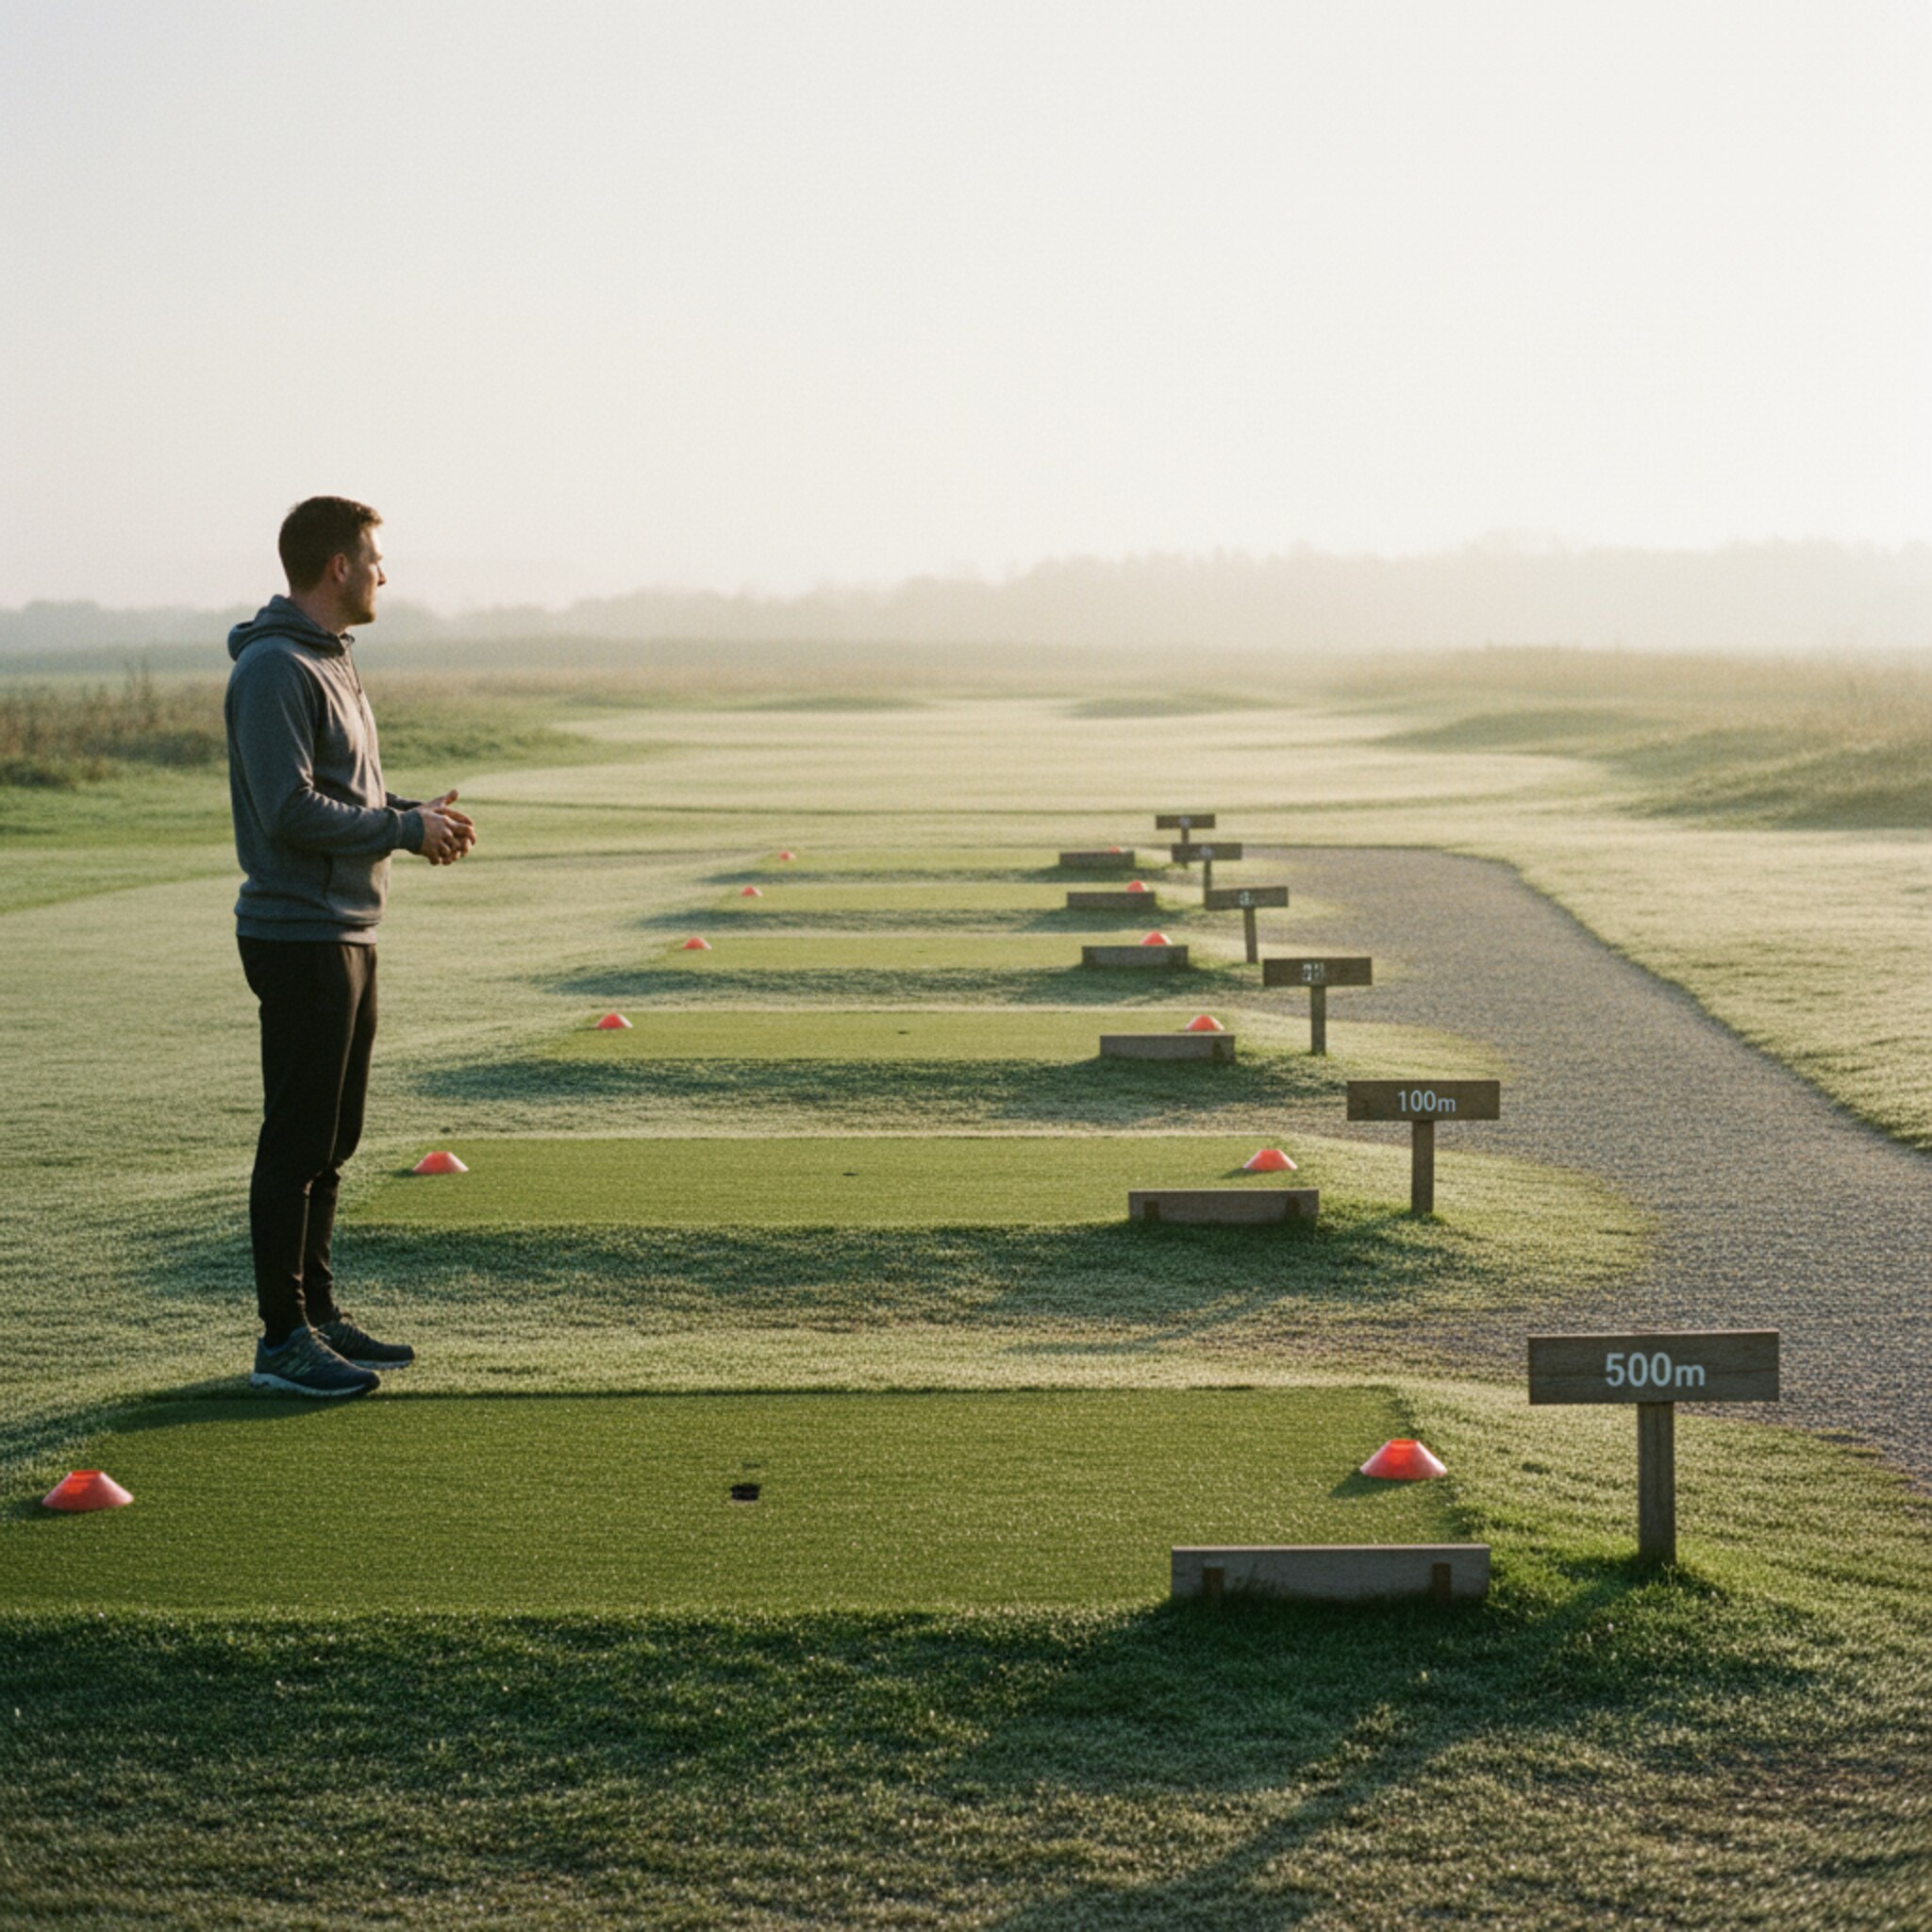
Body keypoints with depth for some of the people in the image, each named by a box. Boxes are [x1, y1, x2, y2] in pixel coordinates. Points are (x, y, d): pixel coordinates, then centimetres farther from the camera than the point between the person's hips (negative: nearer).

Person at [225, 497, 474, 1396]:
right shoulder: (275, 668, -16)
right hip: (300, 938, -10)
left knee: (330, 1141, 15)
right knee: (296, 1144, -5)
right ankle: (283, 1339, 0)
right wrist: (405, 829, -15)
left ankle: (317, 1312, 25)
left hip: (346, 934, 10)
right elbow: (290, 810, -23)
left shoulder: (330, 660, 16)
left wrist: (412, 813, 5)